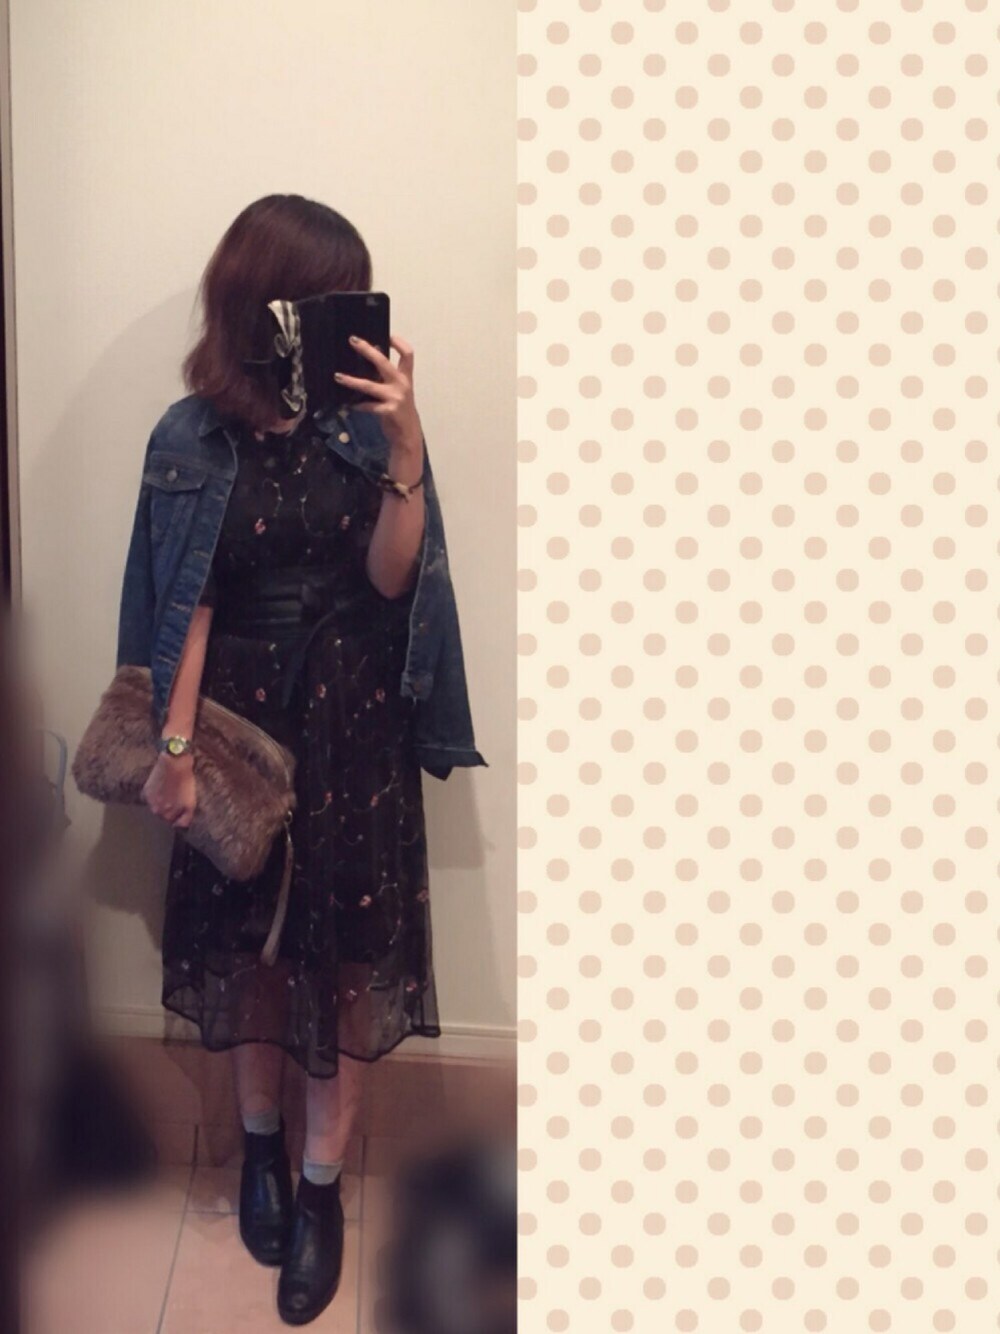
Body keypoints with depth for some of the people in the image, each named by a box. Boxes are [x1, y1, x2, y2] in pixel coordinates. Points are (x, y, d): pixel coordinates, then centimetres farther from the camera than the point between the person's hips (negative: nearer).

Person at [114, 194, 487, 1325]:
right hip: (242, 711, 0)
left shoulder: (367, 416, -6)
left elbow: (390, 578, -13)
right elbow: (184, 605, -4)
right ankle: (260, 1140, 36)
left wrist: (405, 446, -25)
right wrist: (174, 746, -6)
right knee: (242, 929, 12)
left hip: (353, 718, 0)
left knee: (347, 938, 4)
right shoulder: (193, 438, -6)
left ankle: (321, 1182, 21)